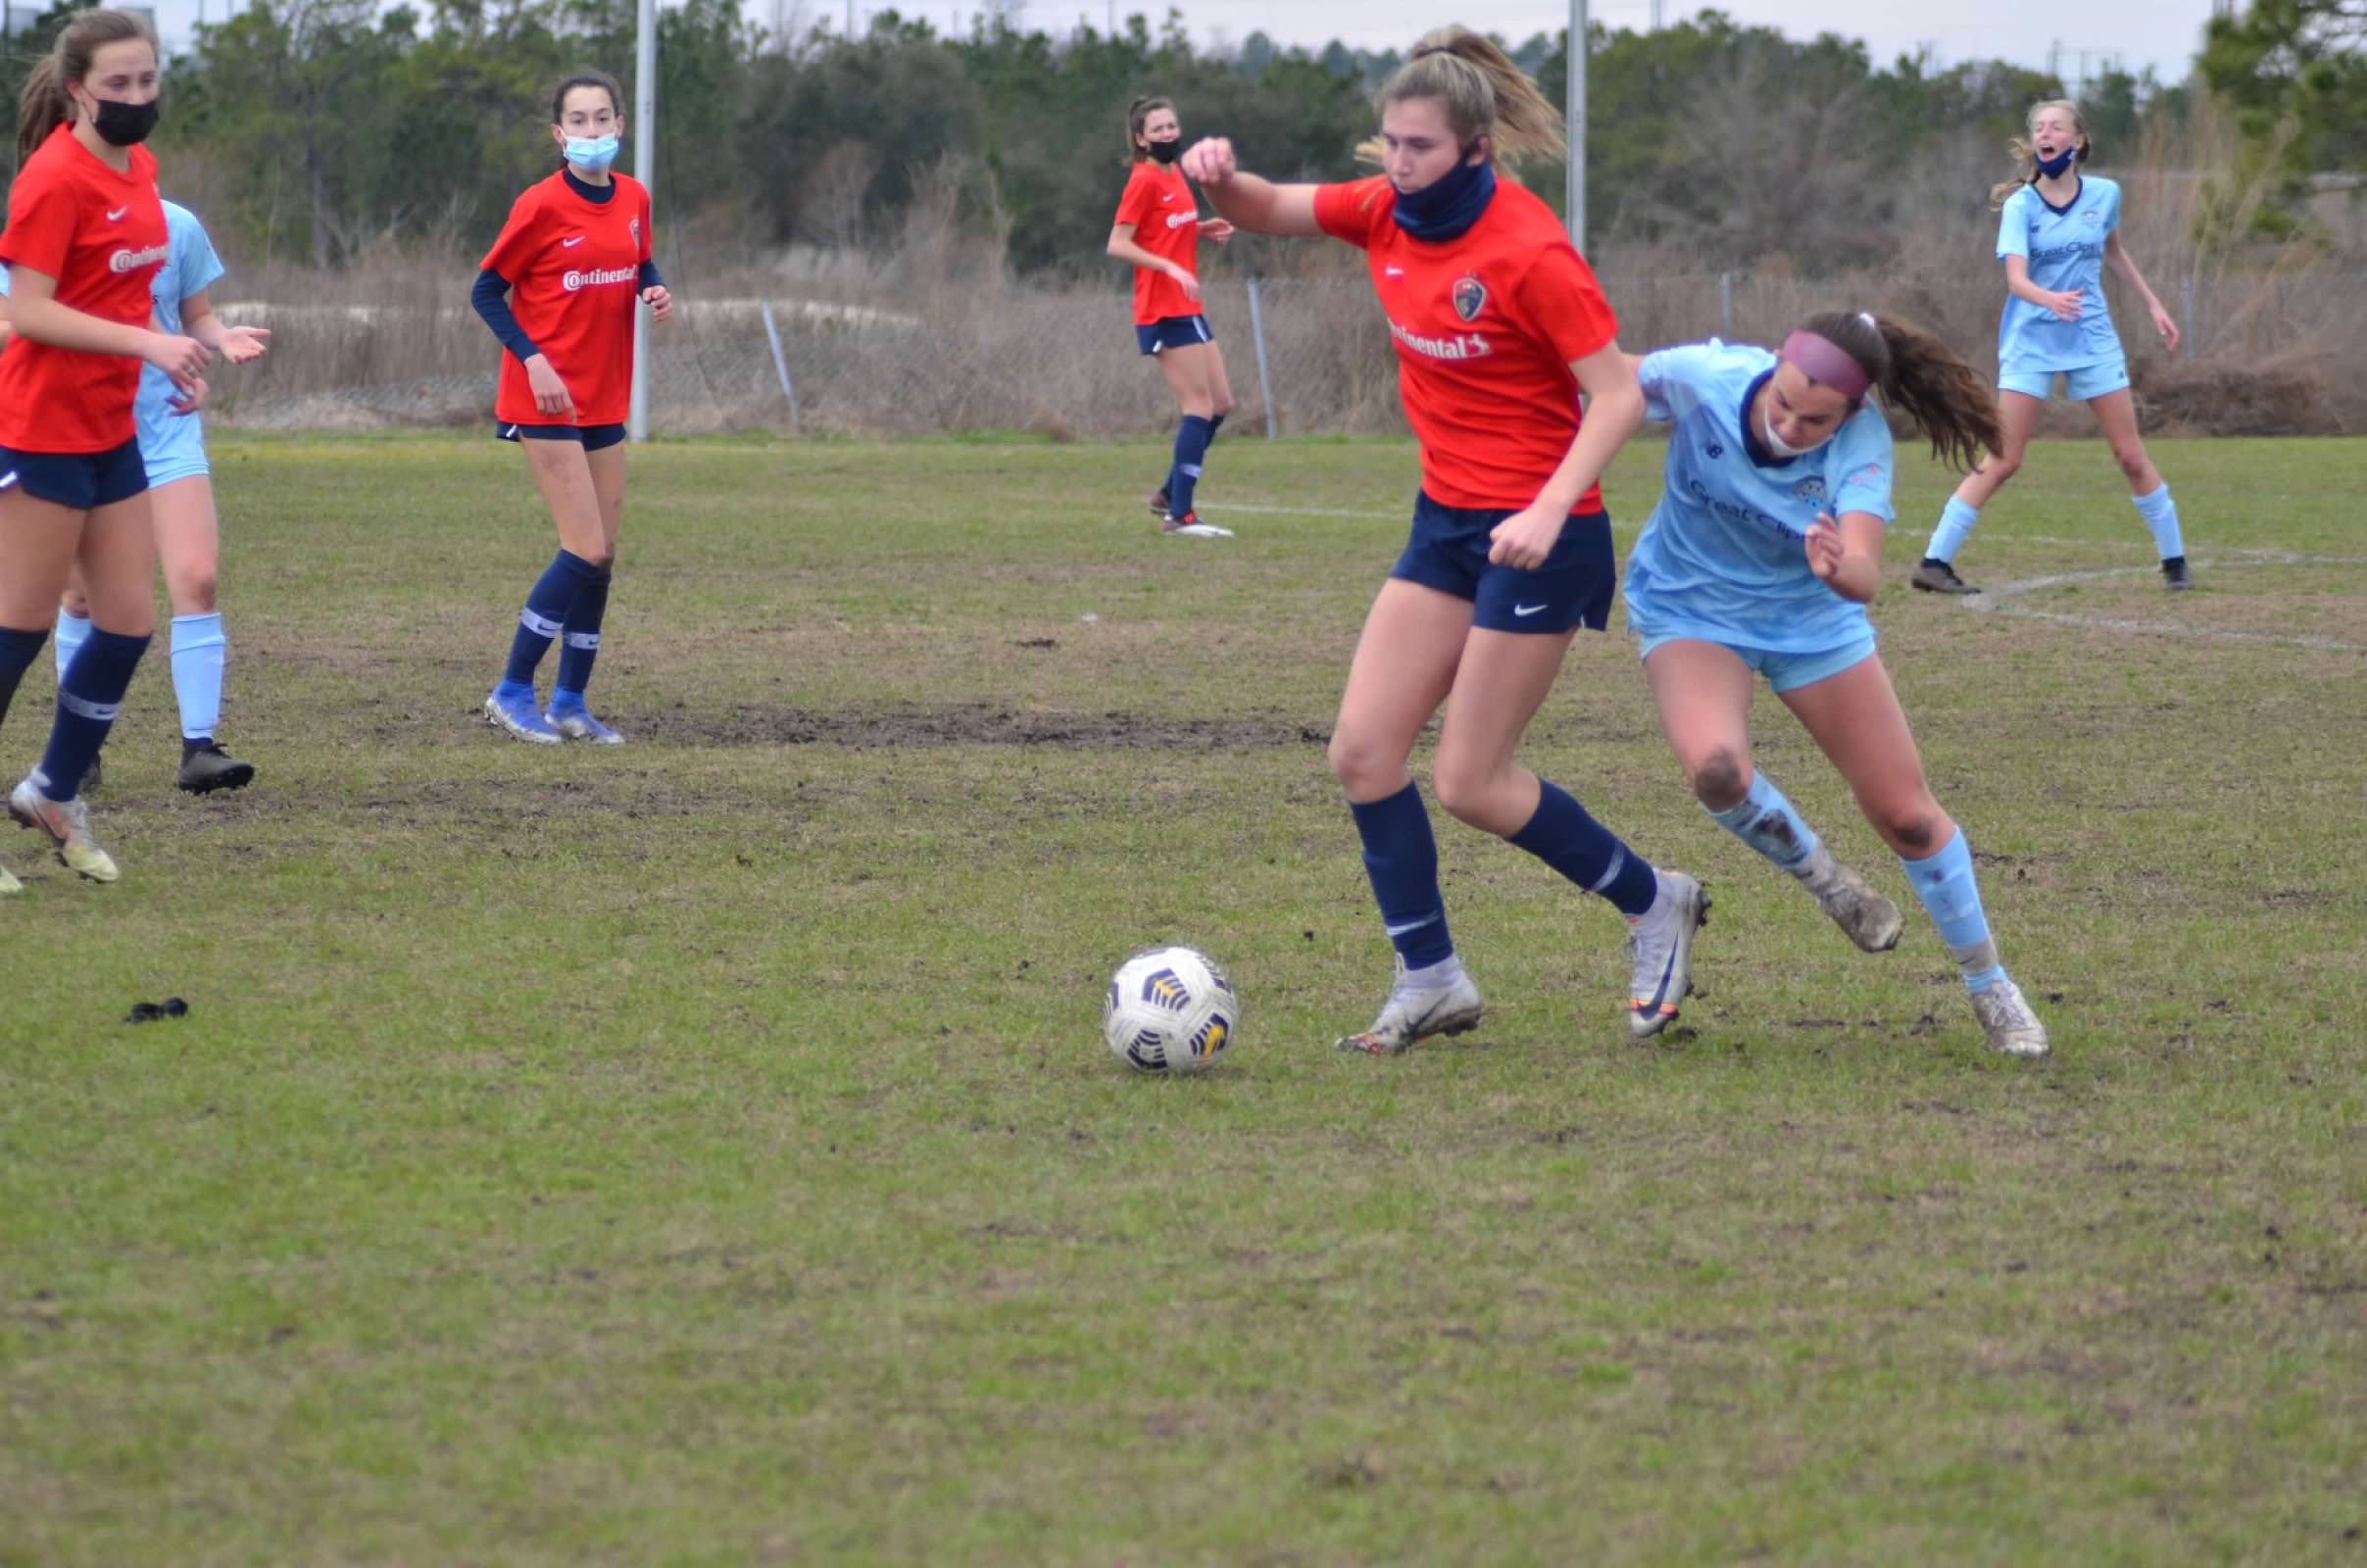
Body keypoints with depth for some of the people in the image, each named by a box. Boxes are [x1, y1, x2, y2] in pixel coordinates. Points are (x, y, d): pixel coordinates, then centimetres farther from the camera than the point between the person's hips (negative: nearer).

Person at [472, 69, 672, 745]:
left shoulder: (633, 200, 5)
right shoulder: (541, 205, -13)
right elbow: (486, 292, -8)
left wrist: (655, 290, -3)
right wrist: (533, 360, -19)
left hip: (604, 400, 7)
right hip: (548, 401, -7)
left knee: (601, 555, 7)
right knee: (588, 550, -13)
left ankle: (570, 702, 16)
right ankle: (512, 695, -3)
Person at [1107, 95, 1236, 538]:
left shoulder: (1174, 175, 13)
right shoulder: (1144, 181, -12)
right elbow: (1118, 244, -17)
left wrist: (1203, 231, 6)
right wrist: (1171, 268, -26)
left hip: (1187, 309, 9)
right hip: (1163, 312, -9)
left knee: (1221, 403, 12)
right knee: (1201, 405, -9)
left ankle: (1170, 494, 21)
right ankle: (1179, 514, -6)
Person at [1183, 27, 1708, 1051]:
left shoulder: (1526, 252, -20)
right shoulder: (1389, 213, 0)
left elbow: (1620, 391, -20)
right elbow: (1268, 213, 12)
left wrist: (1550, 510, -31)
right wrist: (1220, 179, -12)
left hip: (1536, 536, -8)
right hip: (1447, 521, 8)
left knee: (1470, 783, -4)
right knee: (1362, 752, 1)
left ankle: (1654, 905, 18)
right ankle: (1430, 983, 11)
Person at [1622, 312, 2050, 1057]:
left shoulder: (1861, 441, -28)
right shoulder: (1704, 378, -28)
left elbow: (1865, 574, -41)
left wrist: (1841, 569, -64)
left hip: (1811, 617, 0)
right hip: (1691, 609, 0)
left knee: (1907, 814, 2)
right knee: (1715, 768, -31)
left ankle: (1992, 988, 26)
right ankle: (1823, 879, 0)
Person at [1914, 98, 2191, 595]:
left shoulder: (2105, 195, 0)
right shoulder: (2020, 206, -11)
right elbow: (2016, 278, -23)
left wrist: (2153, 304, 23)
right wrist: (2051, 299, -43)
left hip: (2093, 339, 3)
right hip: (2031, 343, -3)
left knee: (2132, 456, 6)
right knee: (2003, 461, -8)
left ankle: (2175, 560, 18)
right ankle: (1934, 562, -6)